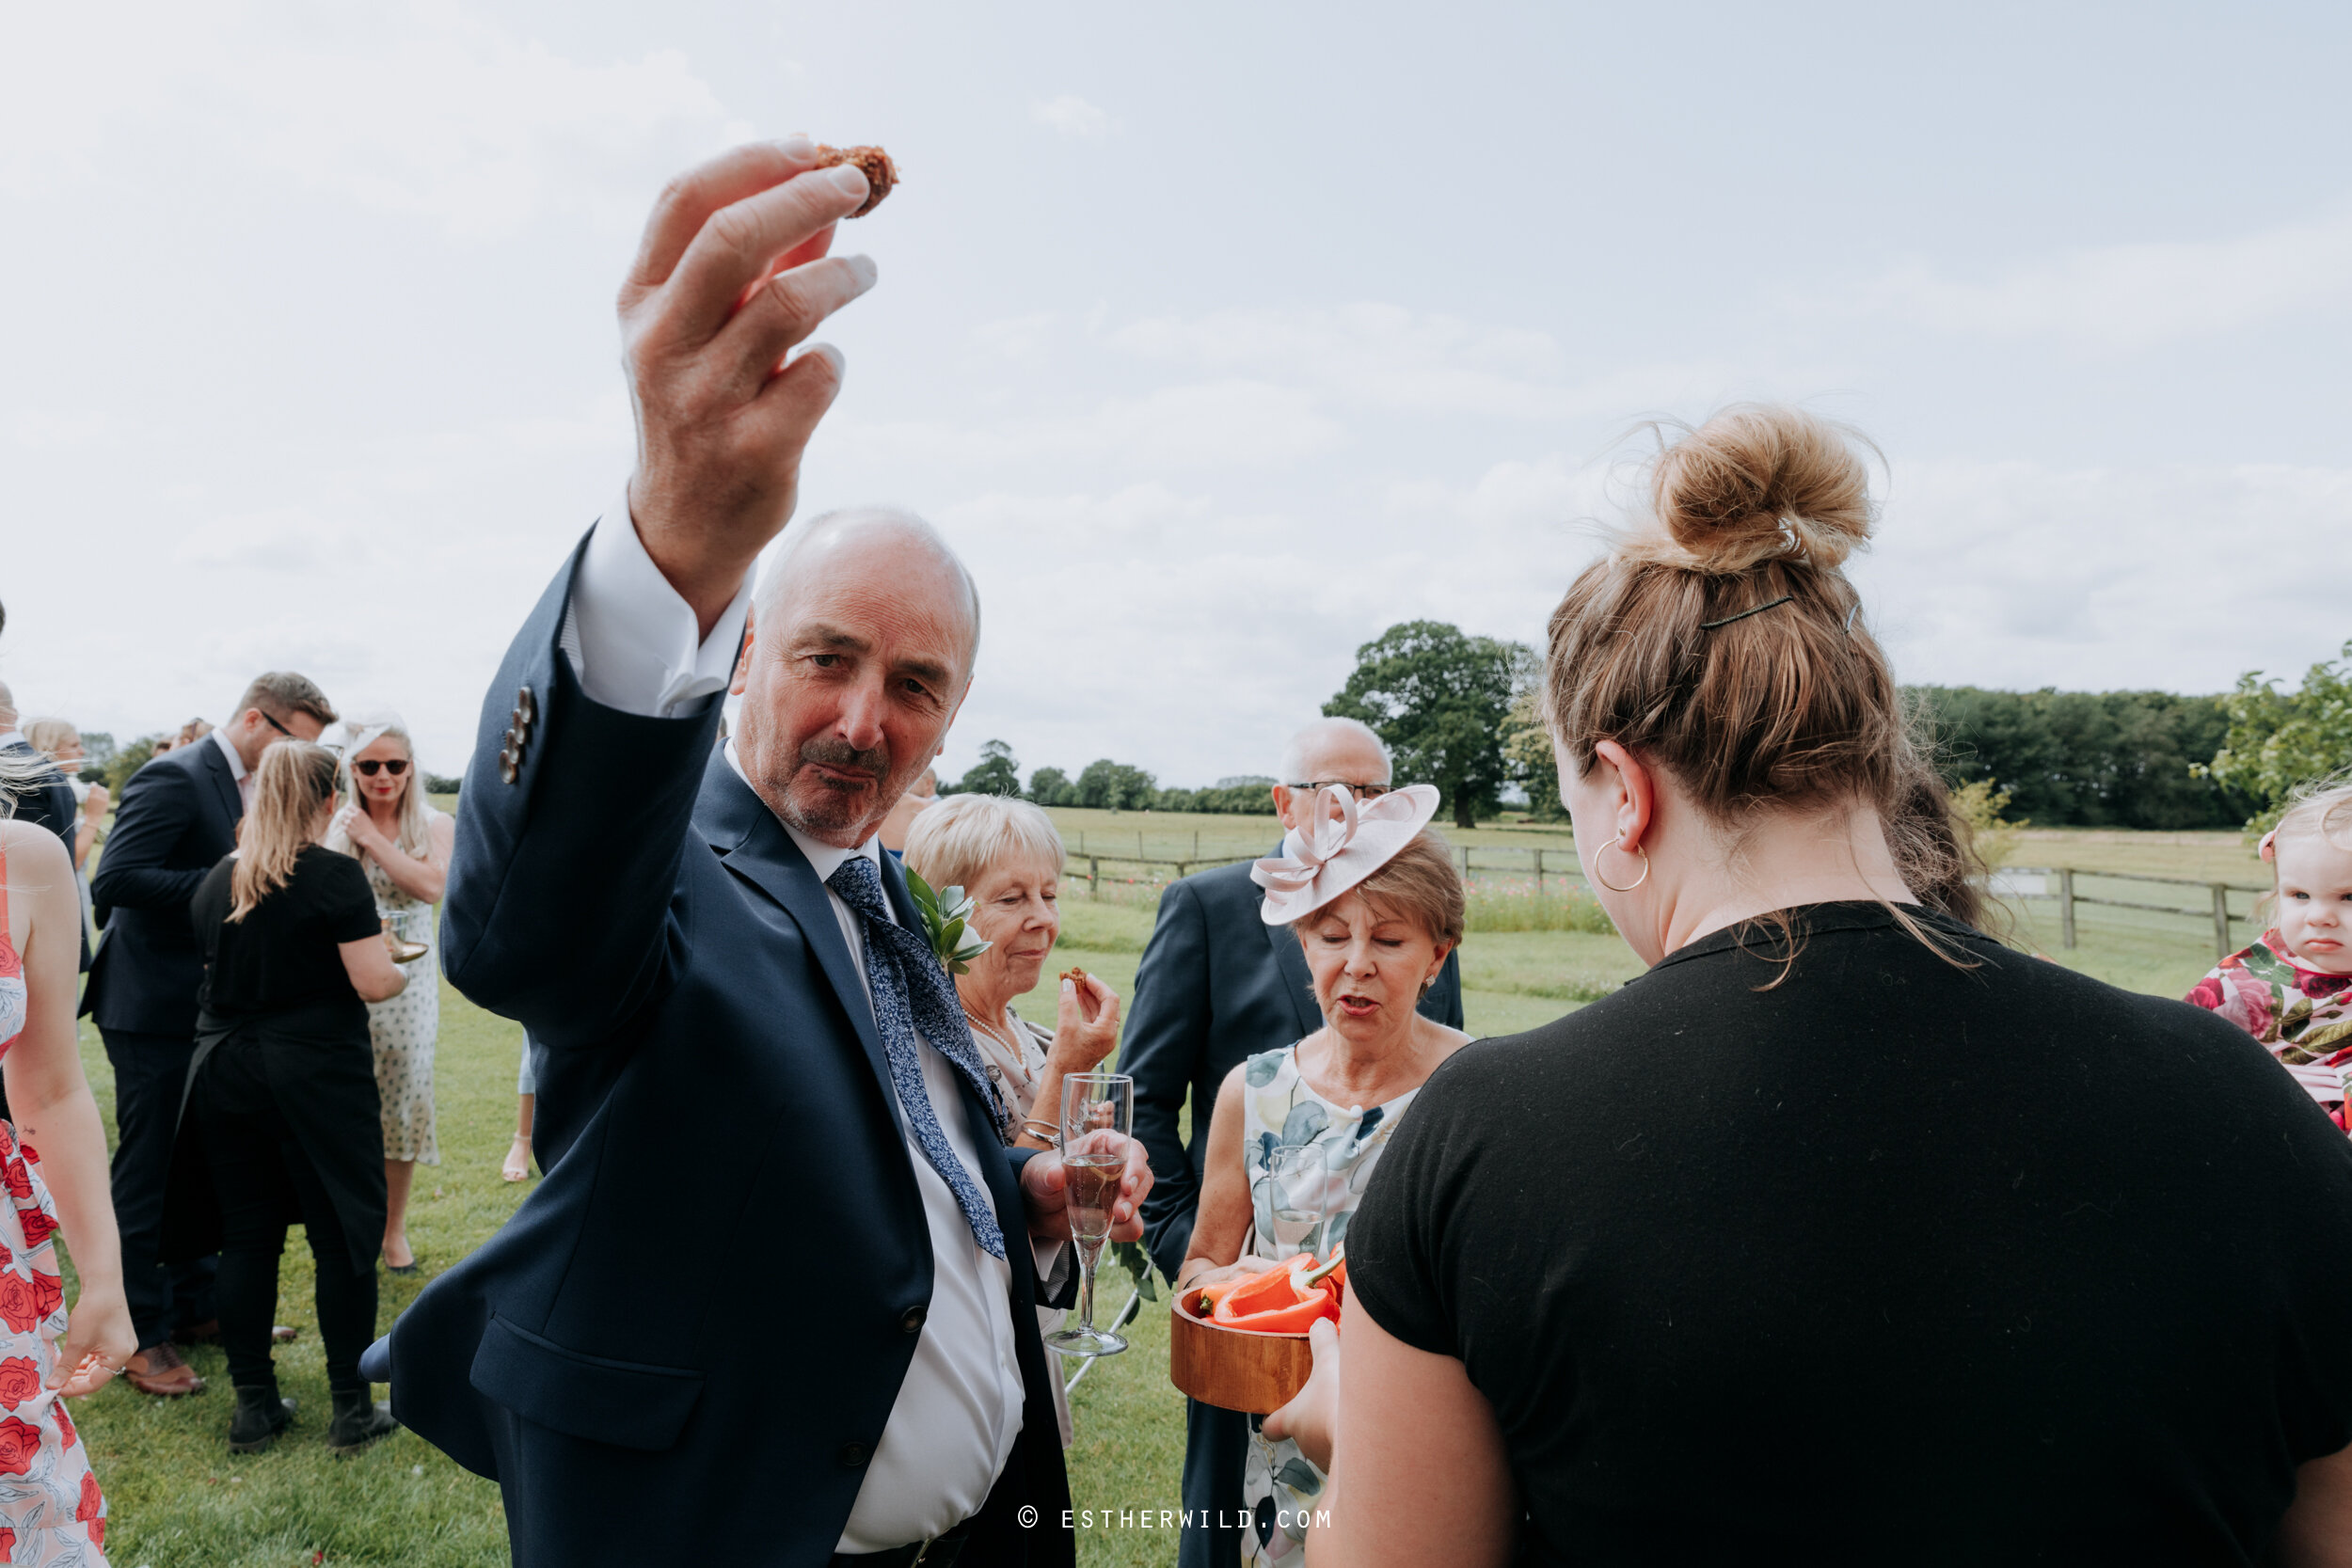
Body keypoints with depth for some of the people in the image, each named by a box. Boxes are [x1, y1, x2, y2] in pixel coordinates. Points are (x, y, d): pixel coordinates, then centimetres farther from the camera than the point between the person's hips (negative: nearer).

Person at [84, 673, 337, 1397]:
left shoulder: (243, 785, 9)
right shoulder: (174, 779, -18)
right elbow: (114, 879, -26)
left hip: (207, 1007, 9)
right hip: (154, 1008, -9)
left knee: (202, 1166, 17)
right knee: (147, 1172, 2)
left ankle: (193, 1303, 30)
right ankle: (141, 1333, 13)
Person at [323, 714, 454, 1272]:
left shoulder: (434, 826, 1)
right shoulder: (335, 828, 6)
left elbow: (431, 885, -17)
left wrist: (371, 838, -14)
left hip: (407, 985, -1)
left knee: (402, 1106, 3)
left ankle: (394, 1230, 20)